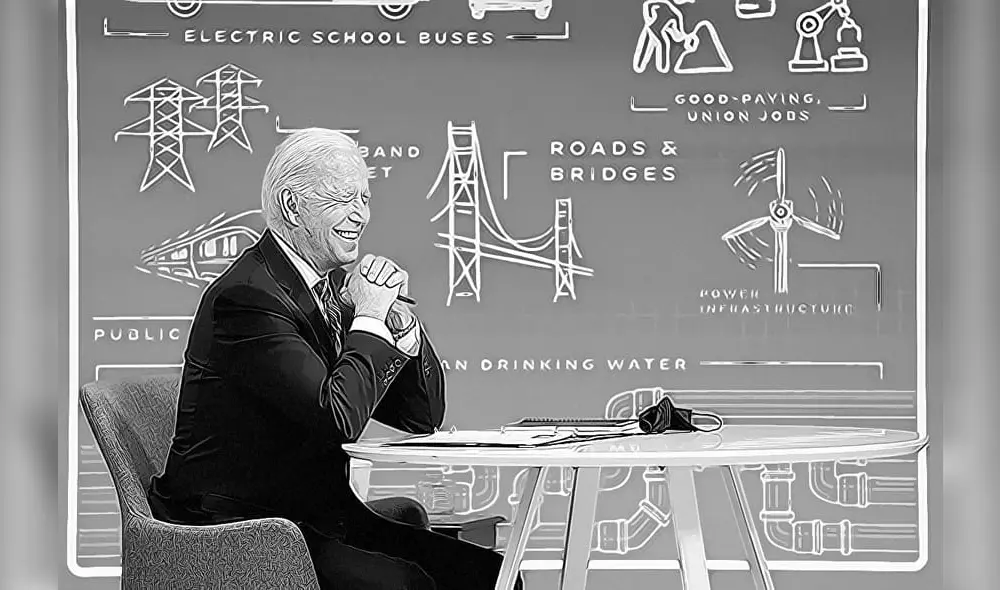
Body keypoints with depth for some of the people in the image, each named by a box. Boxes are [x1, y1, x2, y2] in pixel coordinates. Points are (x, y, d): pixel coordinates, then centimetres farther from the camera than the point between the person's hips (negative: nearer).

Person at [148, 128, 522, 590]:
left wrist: (397, 315, -4)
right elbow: (338, 418, -26)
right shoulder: (247, 297, -16)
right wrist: (370, 318, -13)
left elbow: (423, 417, 12)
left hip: (319, 517, 8)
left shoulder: (334, 285, 11)